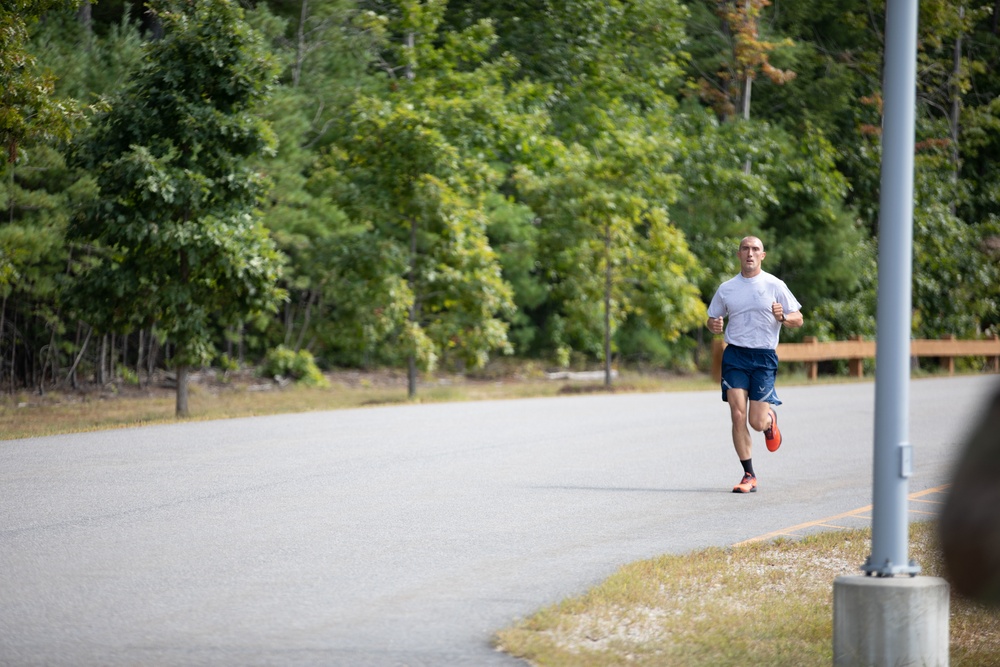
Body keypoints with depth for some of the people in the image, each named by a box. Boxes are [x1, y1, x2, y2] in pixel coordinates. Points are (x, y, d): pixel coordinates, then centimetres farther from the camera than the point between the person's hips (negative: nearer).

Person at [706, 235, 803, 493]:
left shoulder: (775, 286, 1)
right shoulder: (726, 288, 9)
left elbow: (798, 319, 4)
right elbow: (712, 319, 18)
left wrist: (783, 317, -19)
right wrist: (714, 325, -6)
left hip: (764, 357, -2)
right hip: (735, 355, 2)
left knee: (757, 422, -6)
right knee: (738, 416, -11)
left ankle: (771, 418, 33)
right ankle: (749, 476, -3)